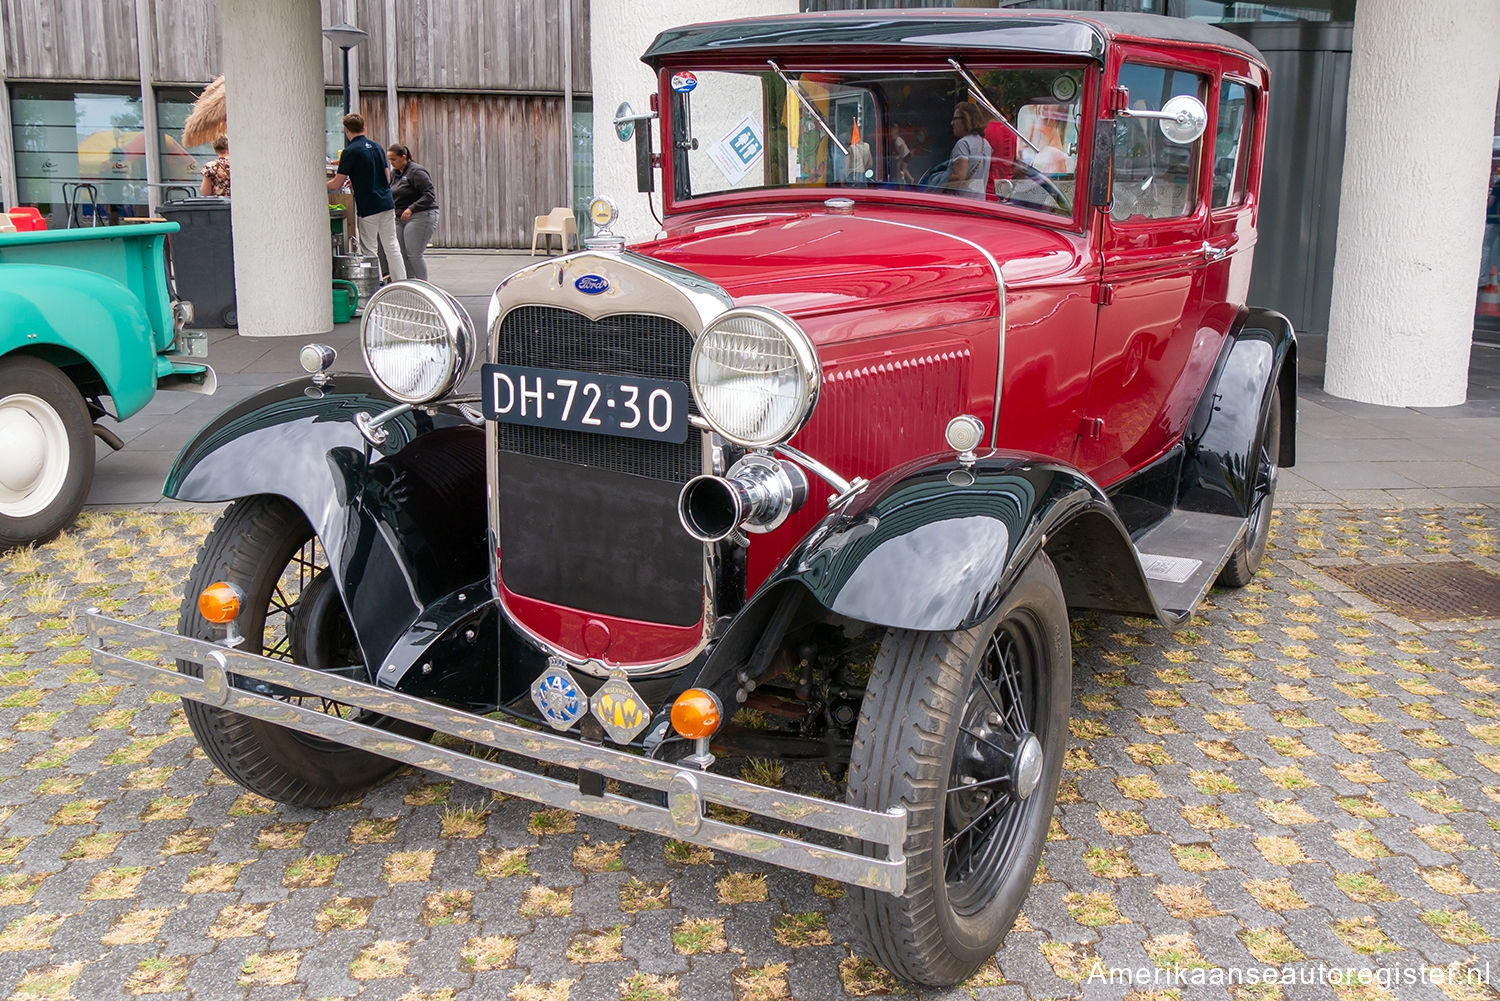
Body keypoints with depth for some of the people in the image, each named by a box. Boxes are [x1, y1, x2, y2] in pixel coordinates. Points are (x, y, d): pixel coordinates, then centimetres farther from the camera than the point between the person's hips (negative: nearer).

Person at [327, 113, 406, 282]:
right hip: (387, 204, 6)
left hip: (368, 208, -6)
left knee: (369, 251, 1)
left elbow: (336, 184, -8)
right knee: (392, 246, 10)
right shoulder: (376, 146, 10)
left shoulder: (350, 151, -10)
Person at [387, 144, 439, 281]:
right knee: (402, 254, 4)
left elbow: (430, 195, -17)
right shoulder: (394, 173, 14)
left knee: (414, 254, -10)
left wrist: (411, 209, -23)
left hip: (419, 217, -8)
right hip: (400, 218, 8)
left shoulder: (416, 172, -11)